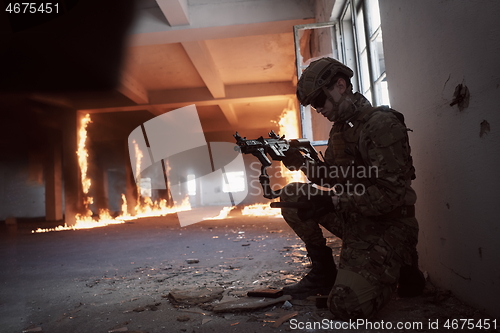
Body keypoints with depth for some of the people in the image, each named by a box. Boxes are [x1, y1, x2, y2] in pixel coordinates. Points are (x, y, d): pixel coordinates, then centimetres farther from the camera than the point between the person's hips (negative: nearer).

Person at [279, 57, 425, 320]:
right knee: (292, 195, -7)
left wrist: (335, 201, -29)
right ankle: (323, 271, 5)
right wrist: (297, 160, -3)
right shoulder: (340, 128, 10)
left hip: (386, 226, -8)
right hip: (352, 218, 8)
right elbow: (331, 177, 13)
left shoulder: (382, 124, -18)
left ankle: (399, 269, 9)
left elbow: (392, 194, -24)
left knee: (346, 306, -22)